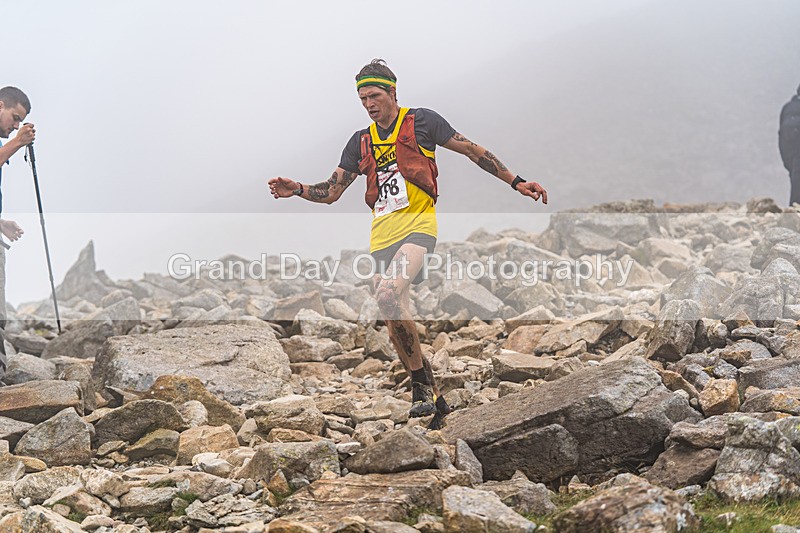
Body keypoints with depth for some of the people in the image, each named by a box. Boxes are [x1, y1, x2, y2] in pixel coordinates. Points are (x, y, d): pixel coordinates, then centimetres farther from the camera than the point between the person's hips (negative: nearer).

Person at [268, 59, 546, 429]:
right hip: (382, 235, 6)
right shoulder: (361, 142, 15)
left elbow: (473, 151, 5)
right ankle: (435, 401, 16)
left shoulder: (421, 121, 2)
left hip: (418, 225, -6)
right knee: (396, 324, 4)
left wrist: (516, 182, 3)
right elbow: (332, 191, 12)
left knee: (388, 294, -29)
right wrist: (299, 190, -7)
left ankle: (421, 383, -17)